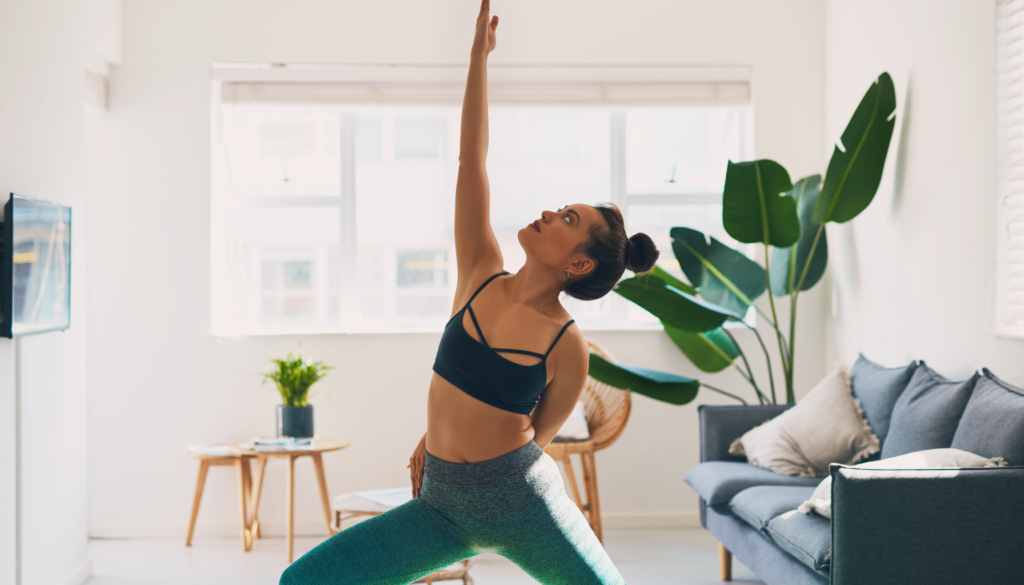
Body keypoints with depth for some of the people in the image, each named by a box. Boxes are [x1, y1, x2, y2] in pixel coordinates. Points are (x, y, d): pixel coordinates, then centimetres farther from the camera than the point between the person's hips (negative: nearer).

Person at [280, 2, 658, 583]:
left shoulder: (568, 347, -11)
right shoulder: (482, 279, -1)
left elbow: (537, 433, 3)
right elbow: (471, 159, -2)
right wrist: (480, 54, -1)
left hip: (518, 498, -4)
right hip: (443, 502, 4)